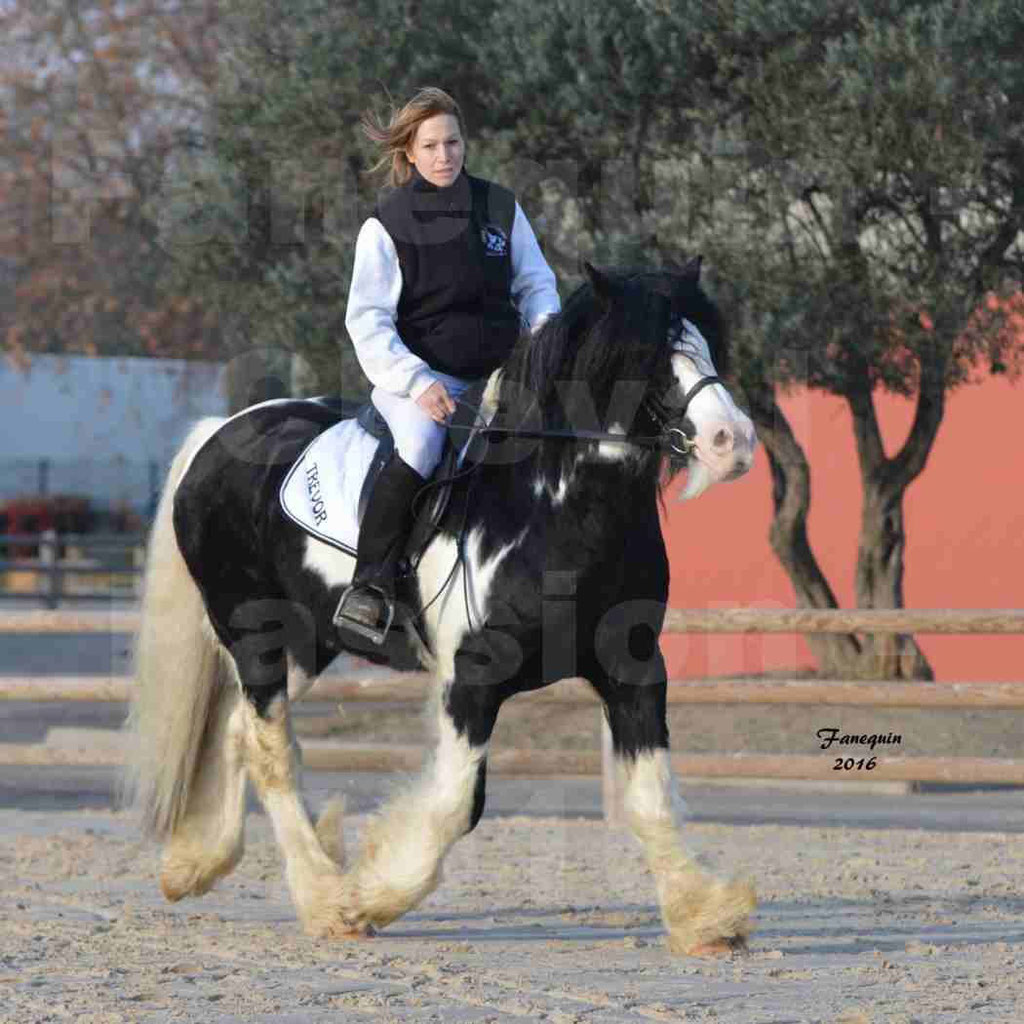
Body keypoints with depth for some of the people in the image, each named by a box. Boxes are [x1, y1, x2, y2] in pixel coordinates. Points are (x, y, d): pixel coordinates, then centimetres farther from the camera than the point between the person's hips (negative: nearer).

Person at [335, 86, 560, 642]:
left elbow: (536, 284, 17)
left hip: (500, 369, 4)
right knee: (422, 441, -36)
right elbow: (368, 322, -6)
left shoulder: (500, 207, 11)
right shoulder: (385, 226, 0)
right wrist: (418, 382, -21)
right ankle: (371, 586, -35)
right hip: (419, 374, -4)